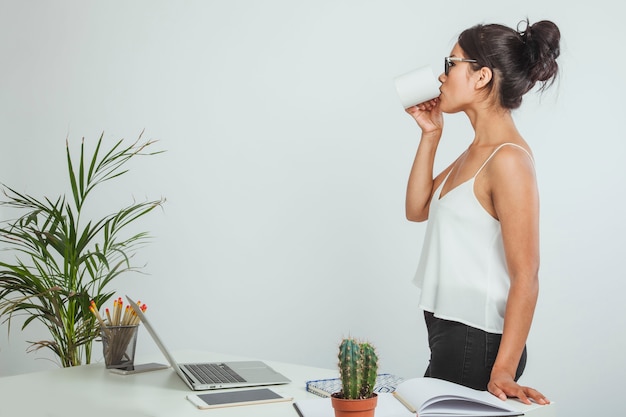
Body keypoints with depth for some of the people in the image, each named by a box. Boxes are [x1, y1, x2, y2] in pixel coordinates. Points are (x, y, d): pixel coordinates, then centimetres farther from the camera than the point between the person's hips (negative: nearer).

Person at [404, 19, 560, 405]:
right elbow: (418, 209, 13)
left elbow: (526, 277, -21)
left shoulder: (508, 159, -18)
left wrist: (502, 372, -24)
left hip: (476, 340, -9)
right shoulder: (478, 150, 10)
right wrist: (430, 136, 6)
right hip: (449, 329, 9)